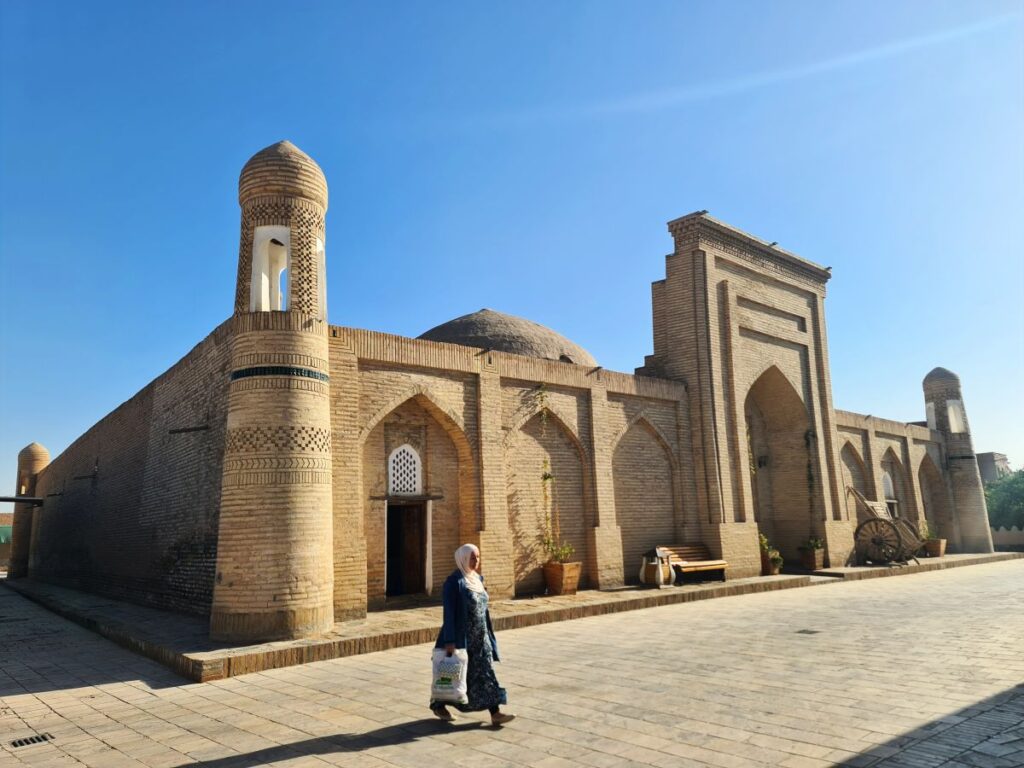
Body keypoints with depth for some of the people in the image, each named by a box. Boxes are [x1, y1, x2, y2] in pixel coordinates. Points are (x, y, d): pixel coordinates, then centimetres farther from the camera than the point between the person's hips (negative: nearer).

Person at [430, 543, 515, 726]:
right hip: (461, 637, -7)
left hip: (480, 638, 7)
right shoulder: (454, 581, -17)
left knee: (485, 673, 4)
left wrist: (487, 634, 16)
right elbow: (449, 612, -19)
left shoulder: (477, 579, 7)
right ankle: (438, 705, 29)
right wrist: (449, 640, -22)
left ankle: (495, 713, 5)